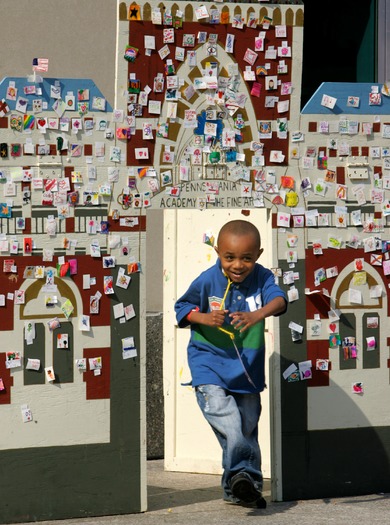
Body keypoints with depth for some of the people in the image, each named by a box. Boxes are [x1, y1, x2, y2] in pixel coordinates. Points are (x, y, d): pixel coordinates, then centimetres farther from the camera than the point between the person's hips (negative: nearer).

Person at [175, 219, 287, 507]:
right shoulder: (207, 281, -13)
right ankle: (244, 473, -21)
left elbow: (278, 299, -27)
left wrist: (257, 315, -47)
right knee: (228, 421, -26)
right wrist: (205, 318, -21)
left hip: (248, 368, 3)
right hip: (210, 364, -3)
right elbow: (182, 308, -1)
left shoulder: (262, 277, -9)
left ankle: (238, 489, 25)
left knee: (247, 428, 13)